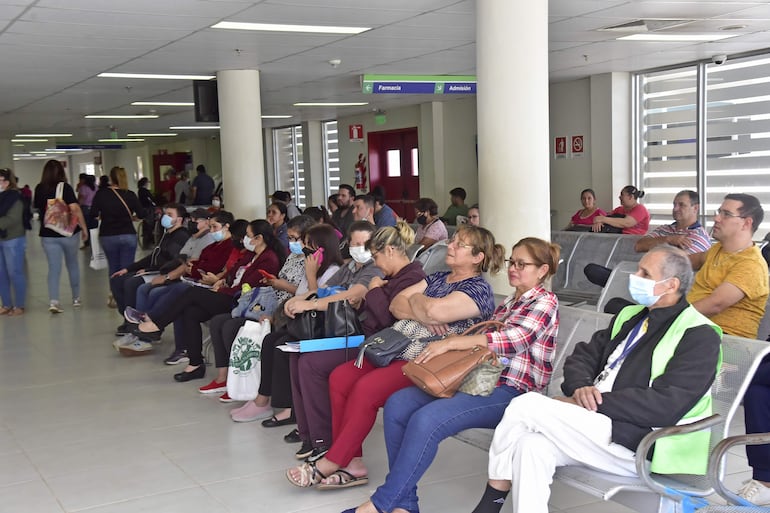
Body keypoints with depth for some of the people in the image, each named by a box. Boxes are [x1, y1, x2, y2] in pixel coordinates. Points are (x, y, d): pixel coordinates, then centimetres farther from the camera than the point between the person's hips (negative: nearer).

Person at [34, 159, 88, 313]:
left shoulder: (39, 189, 1)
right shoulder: (65, 188, -11)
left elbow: (37, 208, 14)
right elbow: (74, 208, -19)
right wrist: (84, 227, -12)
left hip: (47, 234, 2)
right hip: (68, 232, -2)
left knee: (54, 268, 2)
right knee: (73, 265, 16)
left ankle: (53, 301, -14)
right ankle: (76, 298, 26)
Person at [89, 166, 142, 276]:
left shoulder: (101, 194, -4)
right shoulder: (130, 195, -4)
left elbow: (93, 215, -5)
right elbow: (140, 214, -3)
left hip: (107, 237, 1)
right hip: (128, 236, -1)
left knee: (114, 269, 11)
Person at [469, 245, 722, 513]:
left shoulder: (699, 336, -7)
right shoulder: (631, 316, 19)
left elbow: (667, 405, -18)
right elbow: (582, 357, 17)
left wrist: (595, 402, -18)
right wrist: (581, 387, -7)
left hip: (640, 445, -7)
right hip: (596, 420, 7)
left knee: (525, 406, -18)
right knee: (531, 445, -23)